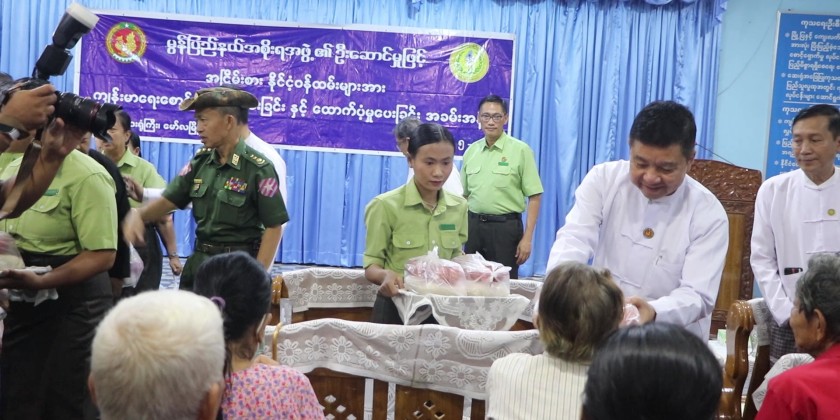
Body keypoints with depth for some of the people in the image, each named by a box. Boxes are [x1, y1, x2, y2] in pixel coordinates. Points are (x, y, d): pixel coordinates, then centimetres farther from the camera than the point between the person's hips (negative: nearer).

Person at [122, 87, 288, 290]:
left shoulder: (258, 168, -13)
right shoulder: (200, 162, 4)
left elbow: (273, 227, -12)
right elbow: (167, 201, 6)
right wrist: (138, 215, -14)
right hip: (199, 263, 6)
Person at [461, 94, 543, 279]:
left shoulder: (520, 150, -6)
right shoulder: (471, 151, 8)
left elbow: (534, 196, -7)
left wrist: (527, 238, -12)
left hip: (505, 226, -4)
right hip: (474, 225, 4)